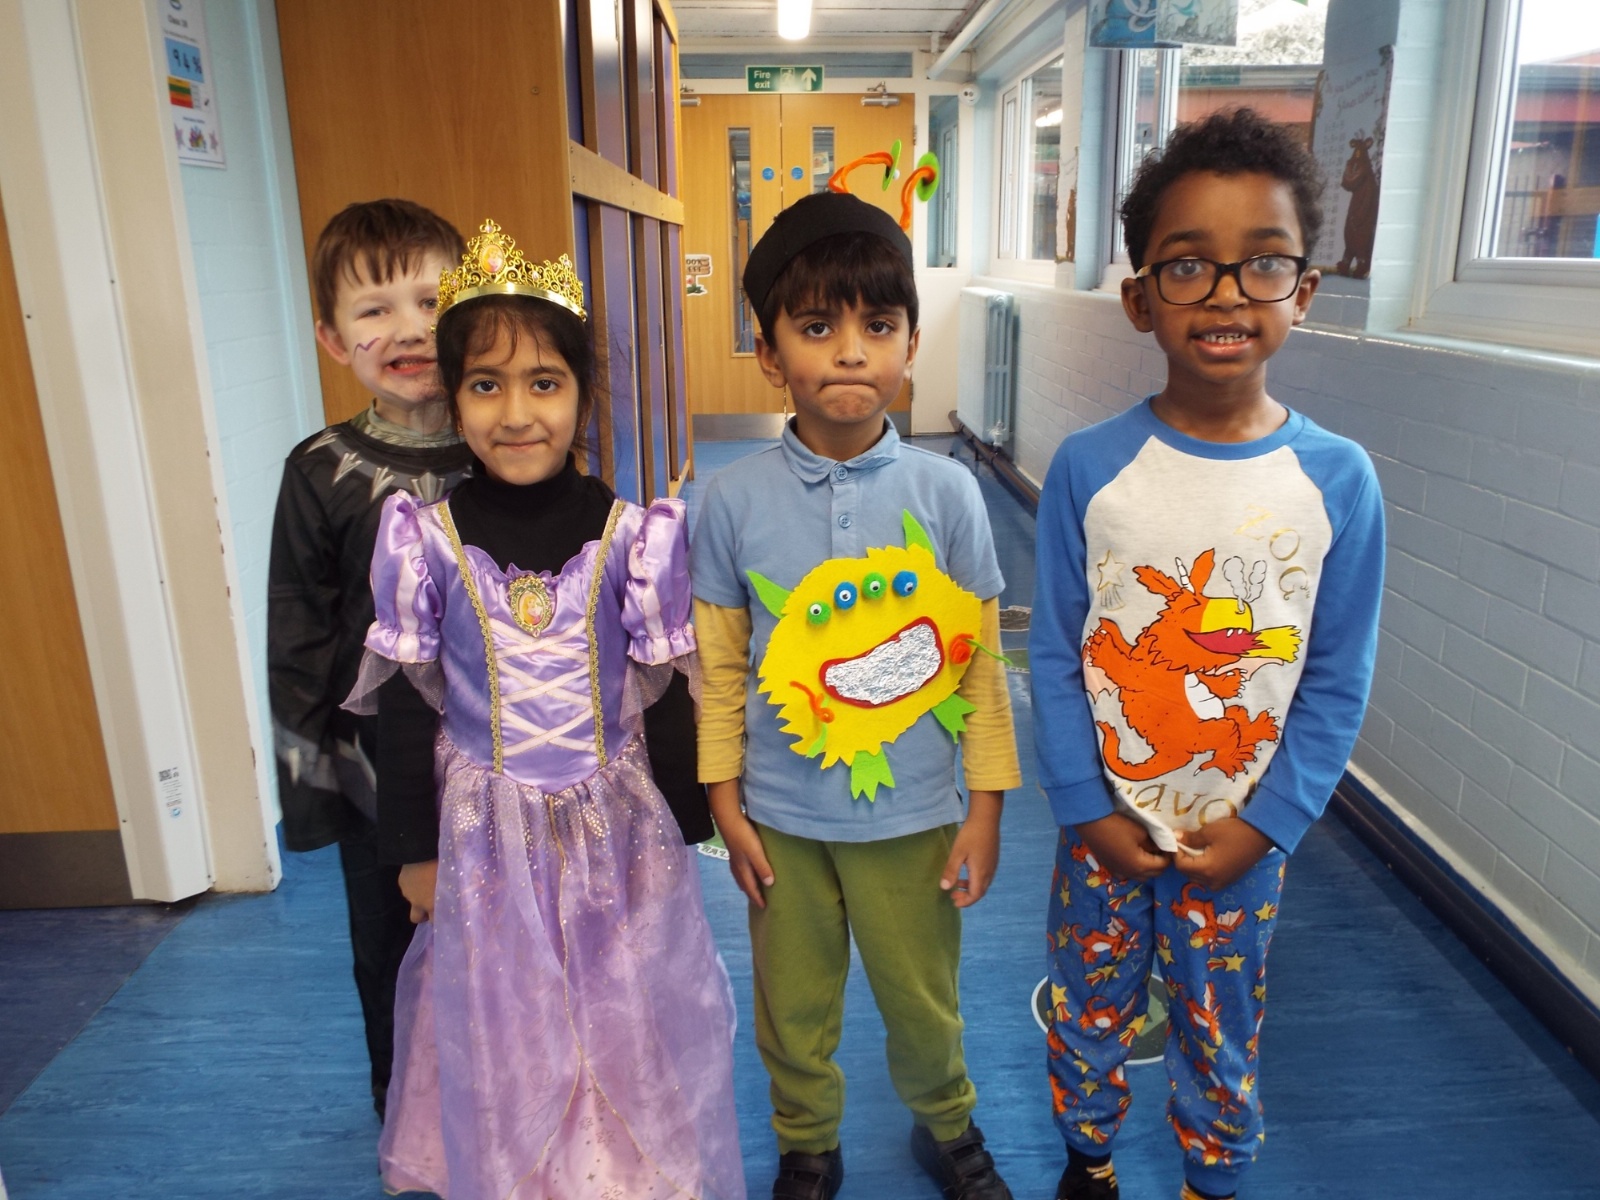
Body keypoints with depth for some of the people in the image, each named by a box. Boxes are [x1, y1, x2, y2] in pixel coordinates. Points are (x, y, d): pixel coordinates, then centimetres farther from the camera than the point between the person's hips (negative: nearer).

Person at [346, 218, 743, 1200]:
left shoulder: (633, 530, -10)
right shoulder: (426, 535, -9)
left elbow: (669, 693, -3)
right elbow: (406, 705, -1)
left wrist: (680, 829, 2)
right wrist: (416, 850, 4)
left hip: (617, 825, 0)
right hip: (487, 830, 1)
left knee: (628, 1026, 15)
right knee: (504, 1029, 17)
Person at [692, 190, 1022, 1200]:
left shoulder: (946, 492, -11)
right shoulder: (735, 500, -11)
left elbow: (981, 661, -5)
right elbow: (720, 667, -3)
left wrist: (986, 809, -2)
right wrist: (727, 808, 0)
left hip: (912, 813, 0)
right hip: (783, 817, 1)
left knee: (923, 1000, 20)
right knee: (794, 1011, 20)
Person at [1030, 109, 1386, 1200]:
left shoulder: (1338, 479, -11)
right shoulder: (1089, 467, -12)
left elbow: (1336, 684, -5)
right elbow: (1055, 655, -7)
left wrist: (1261, 824, -8)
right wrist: (1088, 810, -9)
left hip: (1243, 842, 0)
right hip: (1105, 825, 0)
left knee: (1223, 1039, 19)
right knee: (1090, 1015, 20)